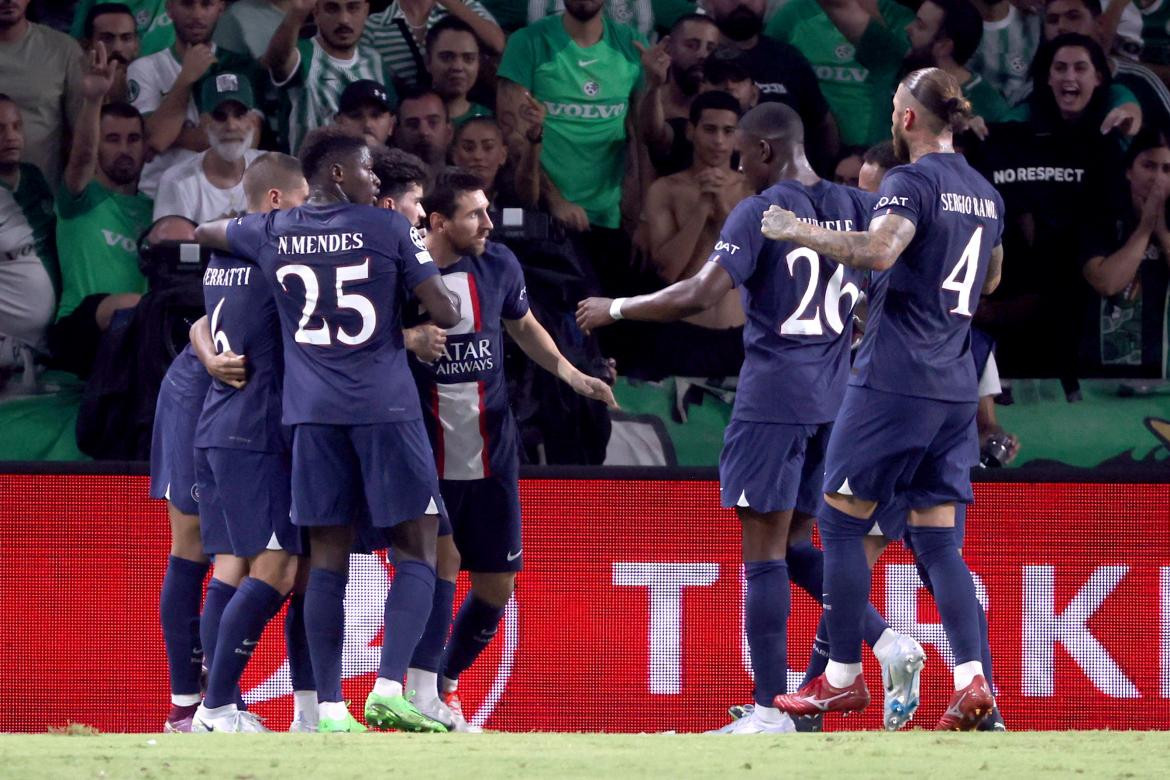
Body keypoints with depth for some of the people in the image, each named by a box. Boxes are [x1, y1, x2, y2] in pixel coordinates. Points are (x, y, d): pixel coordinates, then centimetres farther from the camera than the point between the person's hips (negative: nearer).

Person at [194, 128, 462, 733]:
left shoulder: (272, 232, 8)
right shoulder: (388, 229, -2)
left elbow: (199, 233, 27)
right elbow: (445, 315, -4)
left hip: (312, 411, 4)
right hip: (386, 407, -4)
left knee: (328, 557, 5)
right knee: (416, 549, 2)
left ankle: (329, 709, 0)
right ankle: (389, 689, -14)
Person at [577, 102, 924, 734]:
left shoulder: (759, 212, -11)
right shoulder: (855, 208, 8)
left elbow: (700, 295, -19)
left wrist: (616, 309, -7)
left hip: (772, 397, -7)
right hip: (833, 397, 7)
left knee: (764, 552, -3)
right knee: (796, 546, 18)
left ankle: (770, 713, -4)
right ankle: (889, 645, 1)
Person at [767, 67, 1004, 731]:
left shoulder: (912, 183, -10)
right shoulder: (987, 195, 15)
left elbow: (879, 250, -29)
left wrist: (800, 233, -19)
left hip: (894, 379, -7)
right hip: (956, 389, 7)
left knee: (842, 520, 4)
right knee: (938, 539, 5)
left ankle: (844, 678, 5)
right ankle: (973, 682, -11)